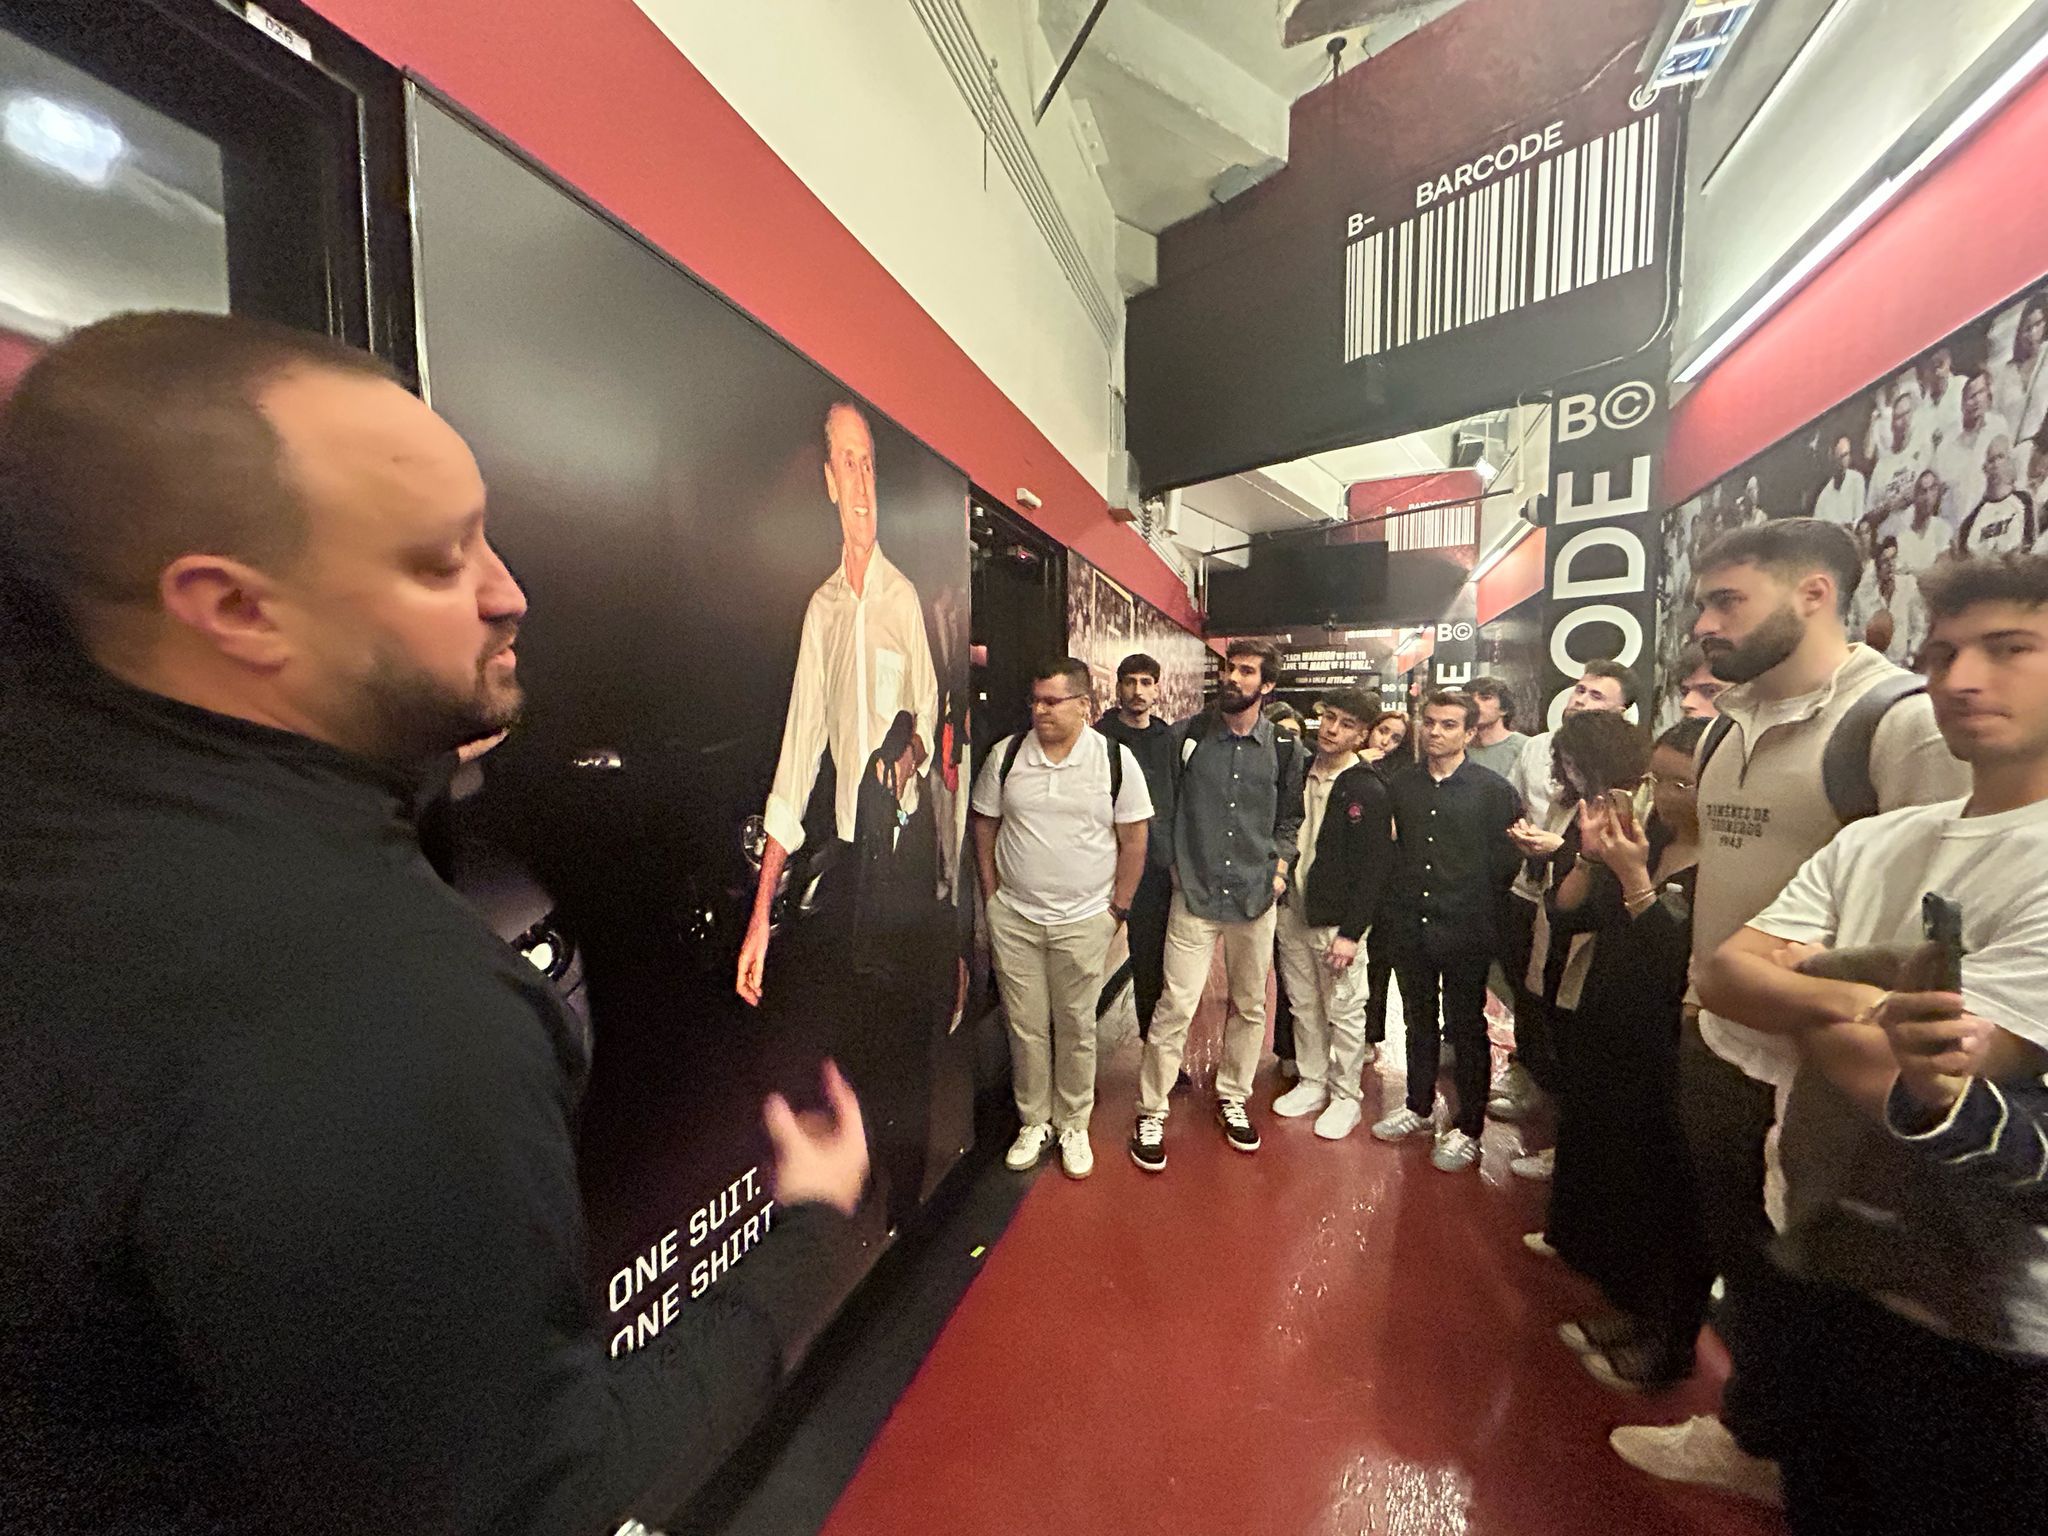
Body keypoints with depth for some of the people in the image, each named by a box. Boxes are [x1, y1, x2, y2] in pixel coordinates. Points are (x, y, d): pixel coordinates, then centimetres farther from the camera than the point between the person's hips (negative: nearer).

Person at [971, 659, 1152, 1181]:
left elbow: (1133, 840, -1)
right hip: (1014, 917, 2)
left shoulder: (1116, 759, -7)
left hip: (1084, 920, -1)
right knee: (1025, 1026, 12)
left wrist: (1118, 909, -1)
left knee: (1076, 1028, 12)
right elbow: (985, 826, 6)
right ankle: (1034, 1121, 33)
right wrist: (992, 897, 4)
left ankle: (1073, 1124, 32)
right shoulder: (1006, 755, -2)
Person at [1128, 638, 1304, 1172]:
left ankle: (1232, 1097, 37)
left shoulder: (1283, 748, 2)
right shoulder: (1188, 736, -3)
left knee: (1249, 1006, 15)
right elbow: (1163, 805, 4)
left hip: (1255, 898, 3)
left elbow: (1290, 817, 13)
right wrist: (1176, 864, -1)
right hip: (1195, 894, -2)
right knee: (1175, 1007, -3)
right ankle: (1151, 1112, 15)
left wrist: (1280, 866, 2)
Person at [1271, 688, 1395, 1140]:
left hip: (1336, 921, -5)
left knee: (1343, 1011, 7)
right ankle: (1312, 1082, 33)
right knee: (1303, 1006, 16)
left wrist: (1351, 932, -17)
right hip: (1292, 913, 6)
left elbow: (1373, 869, -14)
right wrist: (1278, 895, 7)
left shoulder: (1367, 790, -12)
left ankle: (1346, 1096, 24)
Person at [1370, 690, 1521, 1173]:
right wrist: (1395, 907, 3)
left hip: (1464, 933, -4)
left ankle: (1467, 1129, 24)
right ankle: (1419, 1107, 35)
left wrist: (1480, 915, -3)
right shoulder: (1400, 786, 5)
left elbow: (1506, 862, -6)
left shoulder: (1494, 790, -6)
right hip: (1410, 928, 4)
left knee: (1466, 1028, 9)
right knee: (1419, 1020, 18)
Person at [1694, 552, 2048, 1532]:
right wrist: (1851, 998, -22)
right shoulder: (1875, 843, 2)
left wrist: (1792, 984, -11)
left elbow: (1907, 1078, -24)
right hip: (1827, 1266, 6)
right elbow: (1724, 973, -5)